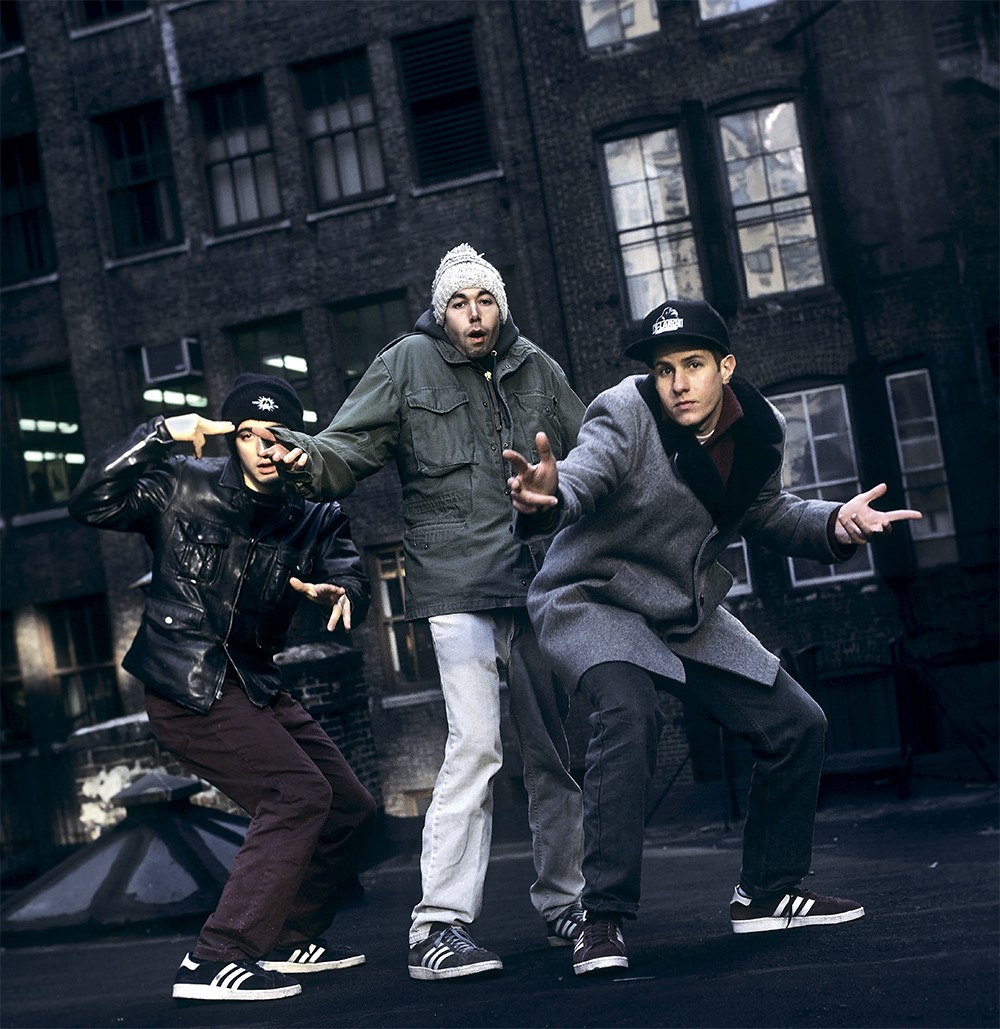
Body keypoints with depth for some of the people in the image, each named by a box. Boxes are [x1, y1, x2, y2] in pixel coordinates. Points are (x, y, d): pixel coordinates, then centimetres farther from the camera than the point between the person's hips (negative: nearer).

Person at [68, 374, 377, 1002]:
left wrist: (341, 592, -34)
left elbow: (351, 576, -10)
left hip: (257, 687, 7)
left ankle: (289, 937, 30)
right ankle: (215, 962, -18)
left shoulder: (315, 518, 5)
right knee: (299, 795, -20)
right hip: (189, 689, -7)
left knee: (351, 810, 11)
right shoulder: (183, 489, -6)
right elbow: (91, 504, -18)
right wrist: (160, 435, -24)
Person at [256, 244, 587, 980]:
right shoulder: (407, 364, 2)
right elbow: (350, 449, -5)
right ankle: (439, 925, -11)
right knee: (476, 743, -16)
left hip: (541, 576, 5)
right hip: (458, 581, -4)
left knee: (556, 747, 11)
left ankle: (563, 903, 26)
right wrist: (306, 457, -26)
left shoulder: (537, 369, 12)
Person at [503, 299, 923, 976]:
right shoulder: (626, 413, -21)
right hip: (593, 600, -6)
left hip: (690, 615, 6)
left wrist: (834, 524, -5)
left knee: (799, 726, 5)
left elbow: (763, 514, 13)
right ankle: (604, 920, -27)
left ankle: (768, 894, 24)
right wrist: (543, 500, -61)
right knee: (629, 714, -34)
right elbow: (578, 479, -37)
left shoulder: (760, 430, -4)